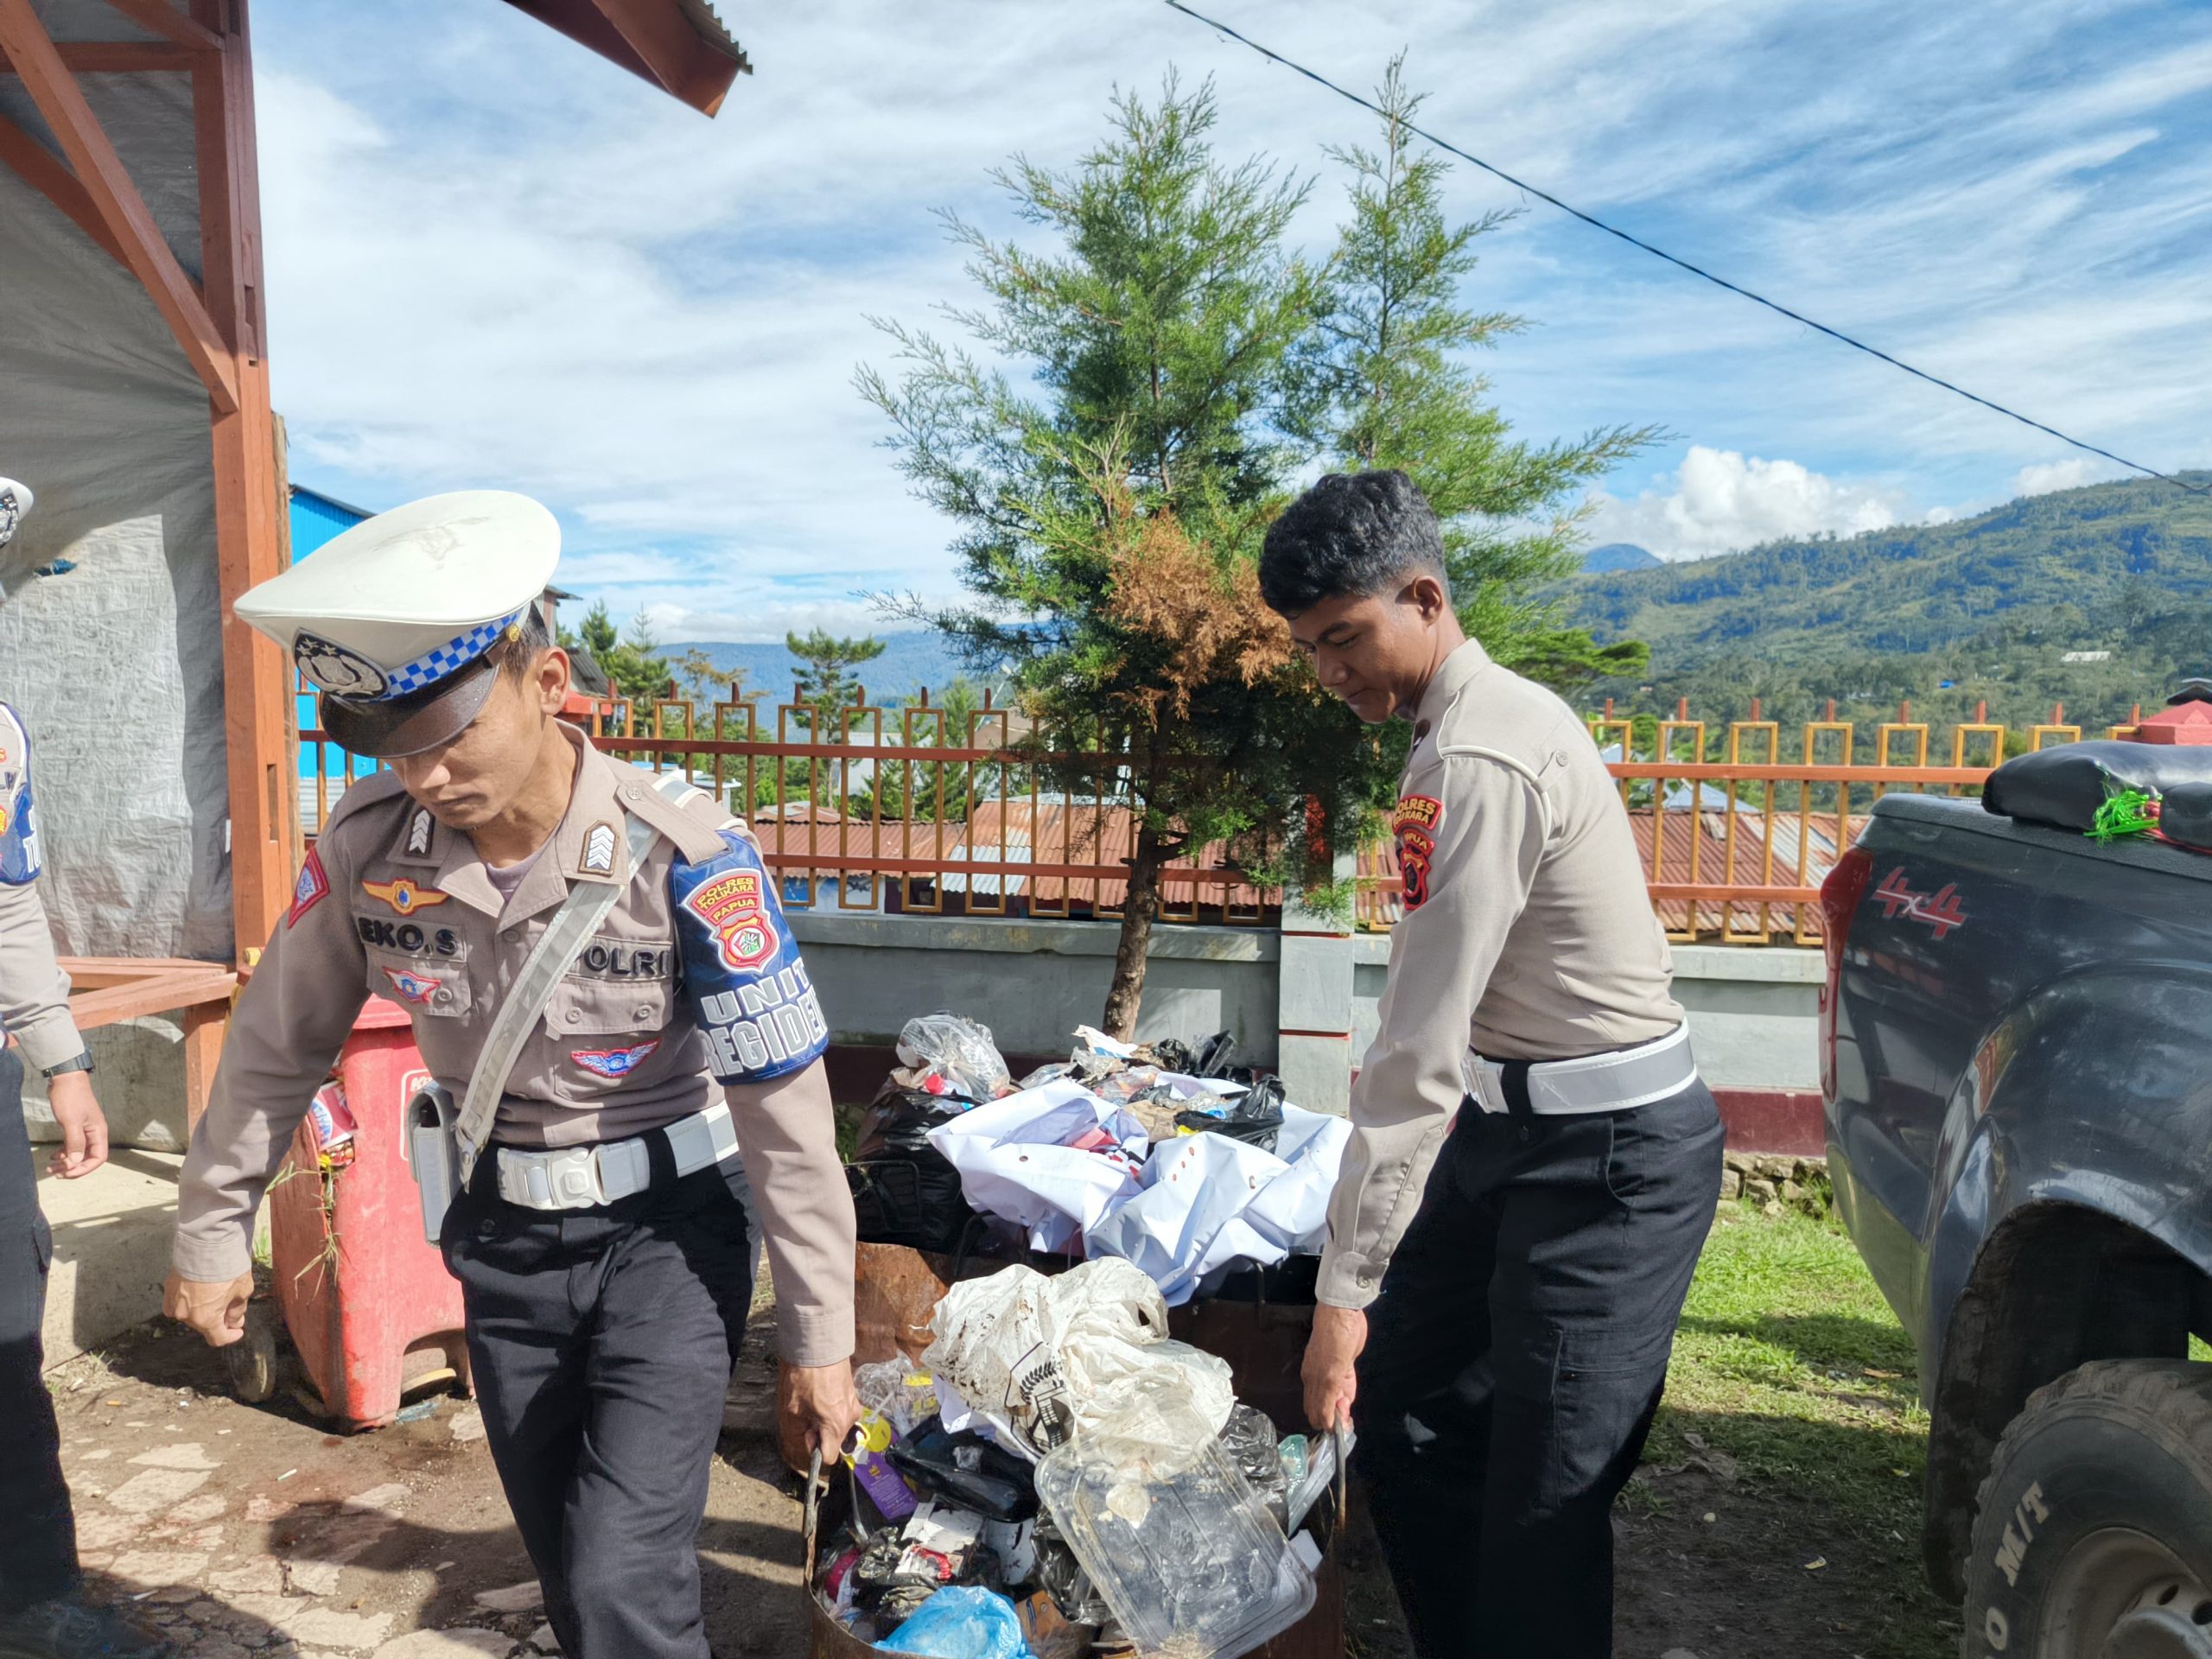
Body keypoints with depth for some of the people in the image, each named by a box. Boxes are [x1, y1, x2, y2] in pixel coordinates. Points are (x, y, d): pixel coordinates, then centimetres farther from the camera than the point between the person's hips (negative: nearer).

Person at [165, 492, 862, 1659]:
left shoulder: (687, 860, -25)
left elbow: (788, 1113, -19)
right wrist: (211, 1231, 12)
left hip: (664, 1231, -4)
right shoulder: (368, 843, -14)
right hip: (501, 1238, 4)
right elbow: (277, 1044, 4)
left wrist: (820, 1341, -13)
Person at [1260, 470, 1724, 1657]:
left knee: (1542, 1508, 0)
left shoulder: (1478, 763, -24)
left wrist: (1345, 1287, -21)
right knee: (1399, 1416, 16)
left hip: (1608, 1153, -10)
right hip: (1514, 1120, 10)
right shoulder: (1486, 713, 7)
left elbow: (1418, 1054, -26)